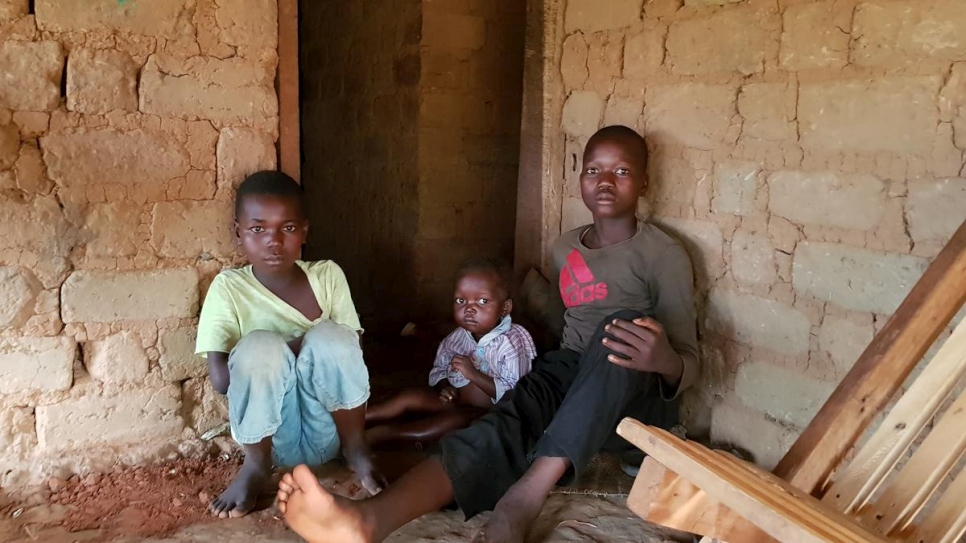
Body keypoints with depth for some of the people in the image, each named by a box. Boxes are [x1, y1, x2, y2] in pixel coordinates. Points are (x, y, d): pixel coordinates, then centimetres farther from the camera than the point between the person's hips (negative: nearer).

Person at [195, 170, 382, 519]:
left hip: (327, 432, 1)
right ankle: (257, 466, -7)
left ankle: (356, 450, -6)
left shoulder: (328, 275, -1)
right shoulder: (229, 288, -8)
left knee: (331, 338, -27)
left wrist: (320, 346, -21)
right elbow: (220, 378, -18)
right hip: (269, 436, -1)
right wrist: (301, 346, -17)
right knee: (260, 345, -30)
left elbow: (350, 351, -2)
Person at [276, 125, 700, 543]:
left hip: (640, 400, -3)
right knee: (512, 417, -32)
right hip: (571, 375, 4)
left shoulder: (663, 255, -6)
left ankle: (528, 493, -47)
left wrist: (665, 361, -35)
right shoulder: (565, 248, 11)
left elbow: (689, 366, -11)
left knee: (626, 324, -37)